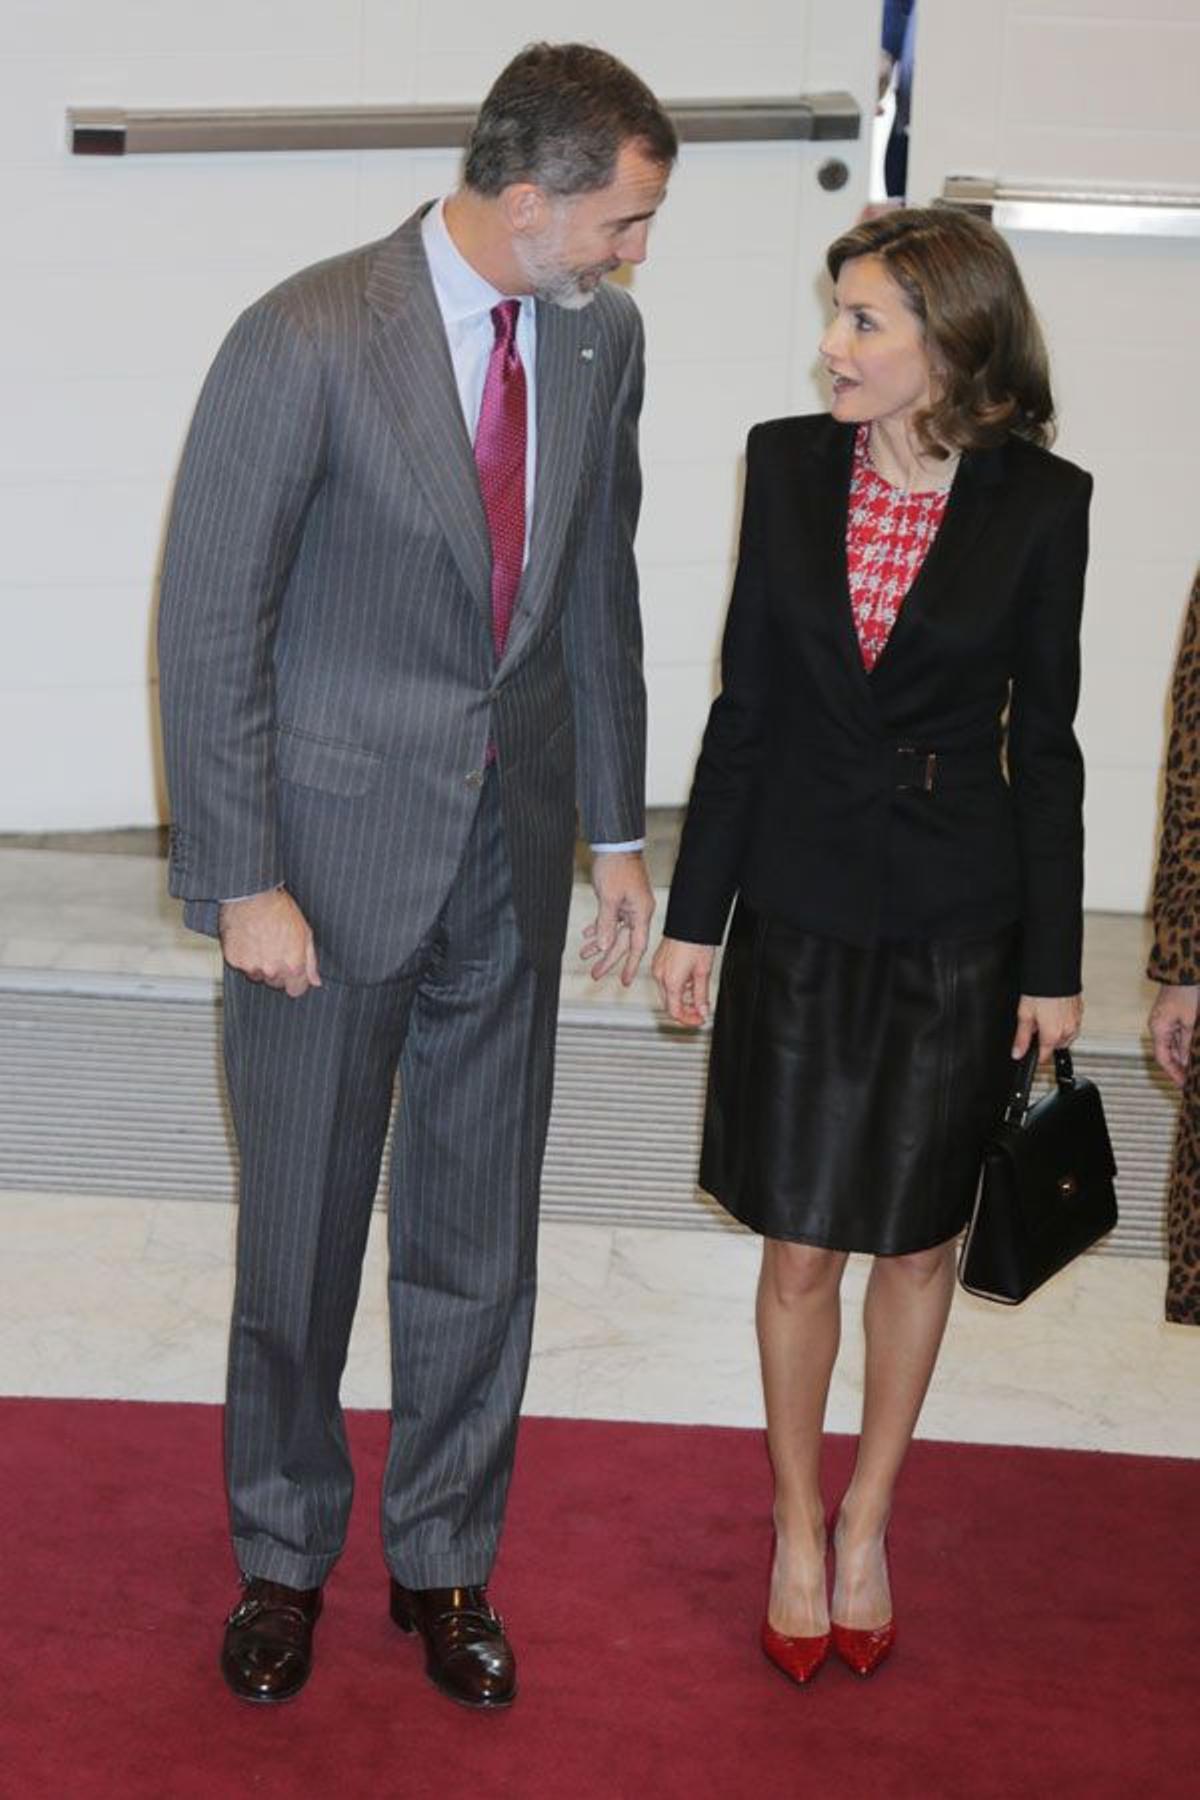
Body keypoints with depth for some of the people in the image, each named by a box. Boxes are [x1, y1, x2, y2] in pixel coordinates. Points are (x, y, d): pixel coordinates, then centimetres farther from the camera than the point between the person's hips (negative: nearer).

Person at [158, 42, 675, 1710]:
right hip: (331, 850, -4)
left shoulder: (601, 336, 1)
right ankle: (284, 1555, 33)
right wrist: (241, 880, -14)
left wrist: (615, 824, 11)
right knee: (300, 1232, 10)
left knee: (480, 1238, 13)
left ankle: (444, 1559, 32)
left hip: (510, 849, 5)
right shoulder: (307, 341, -17)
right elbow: (210, 620, -13)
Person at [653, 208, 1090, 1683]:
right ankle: (795, 1530, 27)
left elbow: (1045, 741, -1)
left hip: (956, 924, -1)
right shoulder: (789, 463, -2)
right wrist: (694, 913, 3)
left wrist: (1053, 964, 0)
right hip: (802, 910, 1)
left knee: (916, 1240, 11)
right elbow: (745, 703, 3)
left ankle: (865, 1522, 31)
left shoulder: (1039, 502, -7)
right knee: (799, 1246, 8)